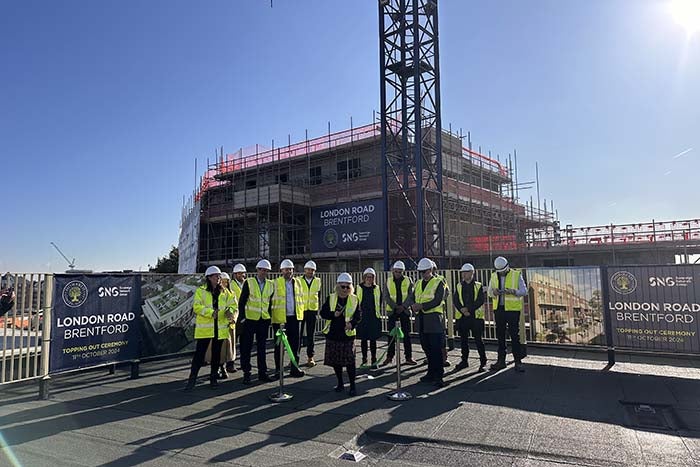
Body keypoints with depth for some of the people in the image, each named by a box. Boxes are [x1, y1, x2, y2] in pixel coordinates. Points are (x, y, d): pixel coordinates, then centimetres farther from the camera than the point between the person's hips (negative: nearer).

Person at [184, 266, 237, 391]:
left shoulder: (225, 292, 11)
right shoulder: (200, 291, 0)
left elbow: (232, 304, 10)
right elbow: (197, 307, -11)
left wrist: (230, 311, -12)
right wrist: (211, 312, -24)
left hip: (220, 328, 4)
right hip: (204, 328, -3)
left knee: (216, 354, 10)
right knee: (199, 353, -4)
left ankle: (213, 378, 22)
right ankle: (192, 379, 5)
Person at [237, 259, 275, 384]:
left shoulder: (271, 285, 6)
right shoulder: (249, 283, -4)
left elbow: (271, 302, 11)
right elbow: (242, 302, -5)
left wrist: (270, 317, 7)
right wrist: (241, 317, -9)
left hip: (264, 320, 3)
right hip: (250, 319, -3)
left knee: (262, 347, 10)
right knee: (246, 347, 3)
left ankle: (262, 373, 18)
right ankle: (246, 373, 13)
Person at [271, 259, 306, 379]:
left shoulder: (297, 282, 10)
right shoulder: (276, 283, -4)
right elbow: (272, 300, -5)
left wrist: (300, 314, 10)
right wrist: (272, 316, -9)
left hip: (295, 317, 4)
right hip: (280, 318, -4)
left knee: (295, 344, 8)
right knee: (279, 345, 7)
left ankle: (294, 368, 19)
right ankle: (278, 370, 17)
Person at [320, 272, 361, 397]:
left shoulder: (355, 299, 1)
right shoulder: (330, 298, 3)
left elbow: (359, 315, -2)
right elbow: (323, 313, 2)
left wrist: (352, 323, -22)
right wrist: (333, 314, -17)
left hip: (348, 335, -2)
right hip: (333, 335, 2)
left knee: (350, 361, -5)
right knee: (336, 361, 10)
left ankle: (352, 386, 6)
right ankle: (340, 384, 27)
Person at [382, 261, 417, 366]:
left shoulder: (408, 281, 3)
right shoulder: (388, 282, 4)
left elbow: (411, 295, -4)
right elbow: (386, 297, -2)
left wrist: (403, 306, -15)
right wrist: (395, 306, -14)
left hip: (405, 310, 0)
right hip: (392, 311, 0)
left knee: (407, 335, 2)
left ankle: (409, 357, 9)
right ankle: (389, 357, 13)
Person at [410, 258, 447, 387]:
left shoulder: (439, 283, -6)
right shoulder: (418, 284, 15)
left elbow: (437, 301, -16)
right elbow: (412, 298, 10)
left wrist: (421, 306, -23)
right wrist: (414, 306, -12)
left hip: (434, 318, -6)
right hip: (422, 318, 7)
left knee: (436, 348, -6)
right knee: (427, 348, 13)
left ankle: (438, 376, 0)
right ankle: (431, 373, 25)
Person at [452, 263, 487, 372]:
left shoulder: (478, 286, 2)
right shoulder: (458, 286, 10)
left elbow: (480, 301, -8)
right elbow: (455, 300, 2)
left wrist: (468, 308, -16)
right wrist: (462, 310, -13)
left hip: (476, 316, -3)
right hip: (462, 317, 3)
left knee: (478, 339, 0)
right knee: (463, 339, 10)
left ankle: (483, 361, 11)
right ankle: (464, 361, 21)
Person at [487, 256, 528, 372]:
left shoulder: (516, 275, -4)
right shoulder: (494, 276, 8)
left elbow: (524, 291, -5)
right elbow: (489, 292, 11)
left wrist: (513, 291, -23)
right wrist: (494, 292, -12)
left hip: (513, 309, -4)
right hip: (499, 309, 4)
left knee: (515, 336, -2)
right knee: (500, 336, 10)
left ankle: (518, 361, 7)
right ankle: (501, 360, 19)